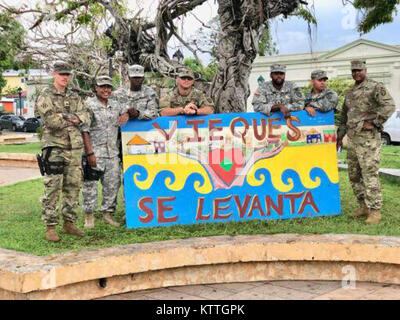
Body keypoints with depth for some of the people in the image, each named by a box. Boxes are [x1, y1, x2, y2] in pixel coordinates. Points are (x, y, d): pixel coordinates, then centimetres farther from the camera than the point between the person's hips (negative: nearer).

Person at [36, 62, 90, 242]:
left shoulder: (74, 97, 16)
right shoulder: (45, 97, -1)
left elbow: (86, 118, 3)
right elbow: (52, 121, -16)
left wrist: (66, 116, -13)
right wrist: (74, 119, -6)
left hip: (75, 147, 6)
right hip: (54, 147, -6)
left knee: (73, 187, 9)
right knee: (53, 188, -6)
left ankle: (69, 223, 19)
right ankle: (50, 227, -2)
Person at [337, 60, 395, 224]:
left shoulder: (376, 87, -4)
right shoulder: (349, 92, 19)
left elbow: (389, 105, -16)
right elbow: (344, 116, 25)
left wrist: (374, 123, -18)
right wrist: (340, 137, 21)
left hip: (368, 137, -8)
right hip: (352, 138, 8)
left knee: (370, 174, -10)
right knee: (354, 175, 11)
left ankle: (375, 211, -5)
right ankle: (364, 207, 21)